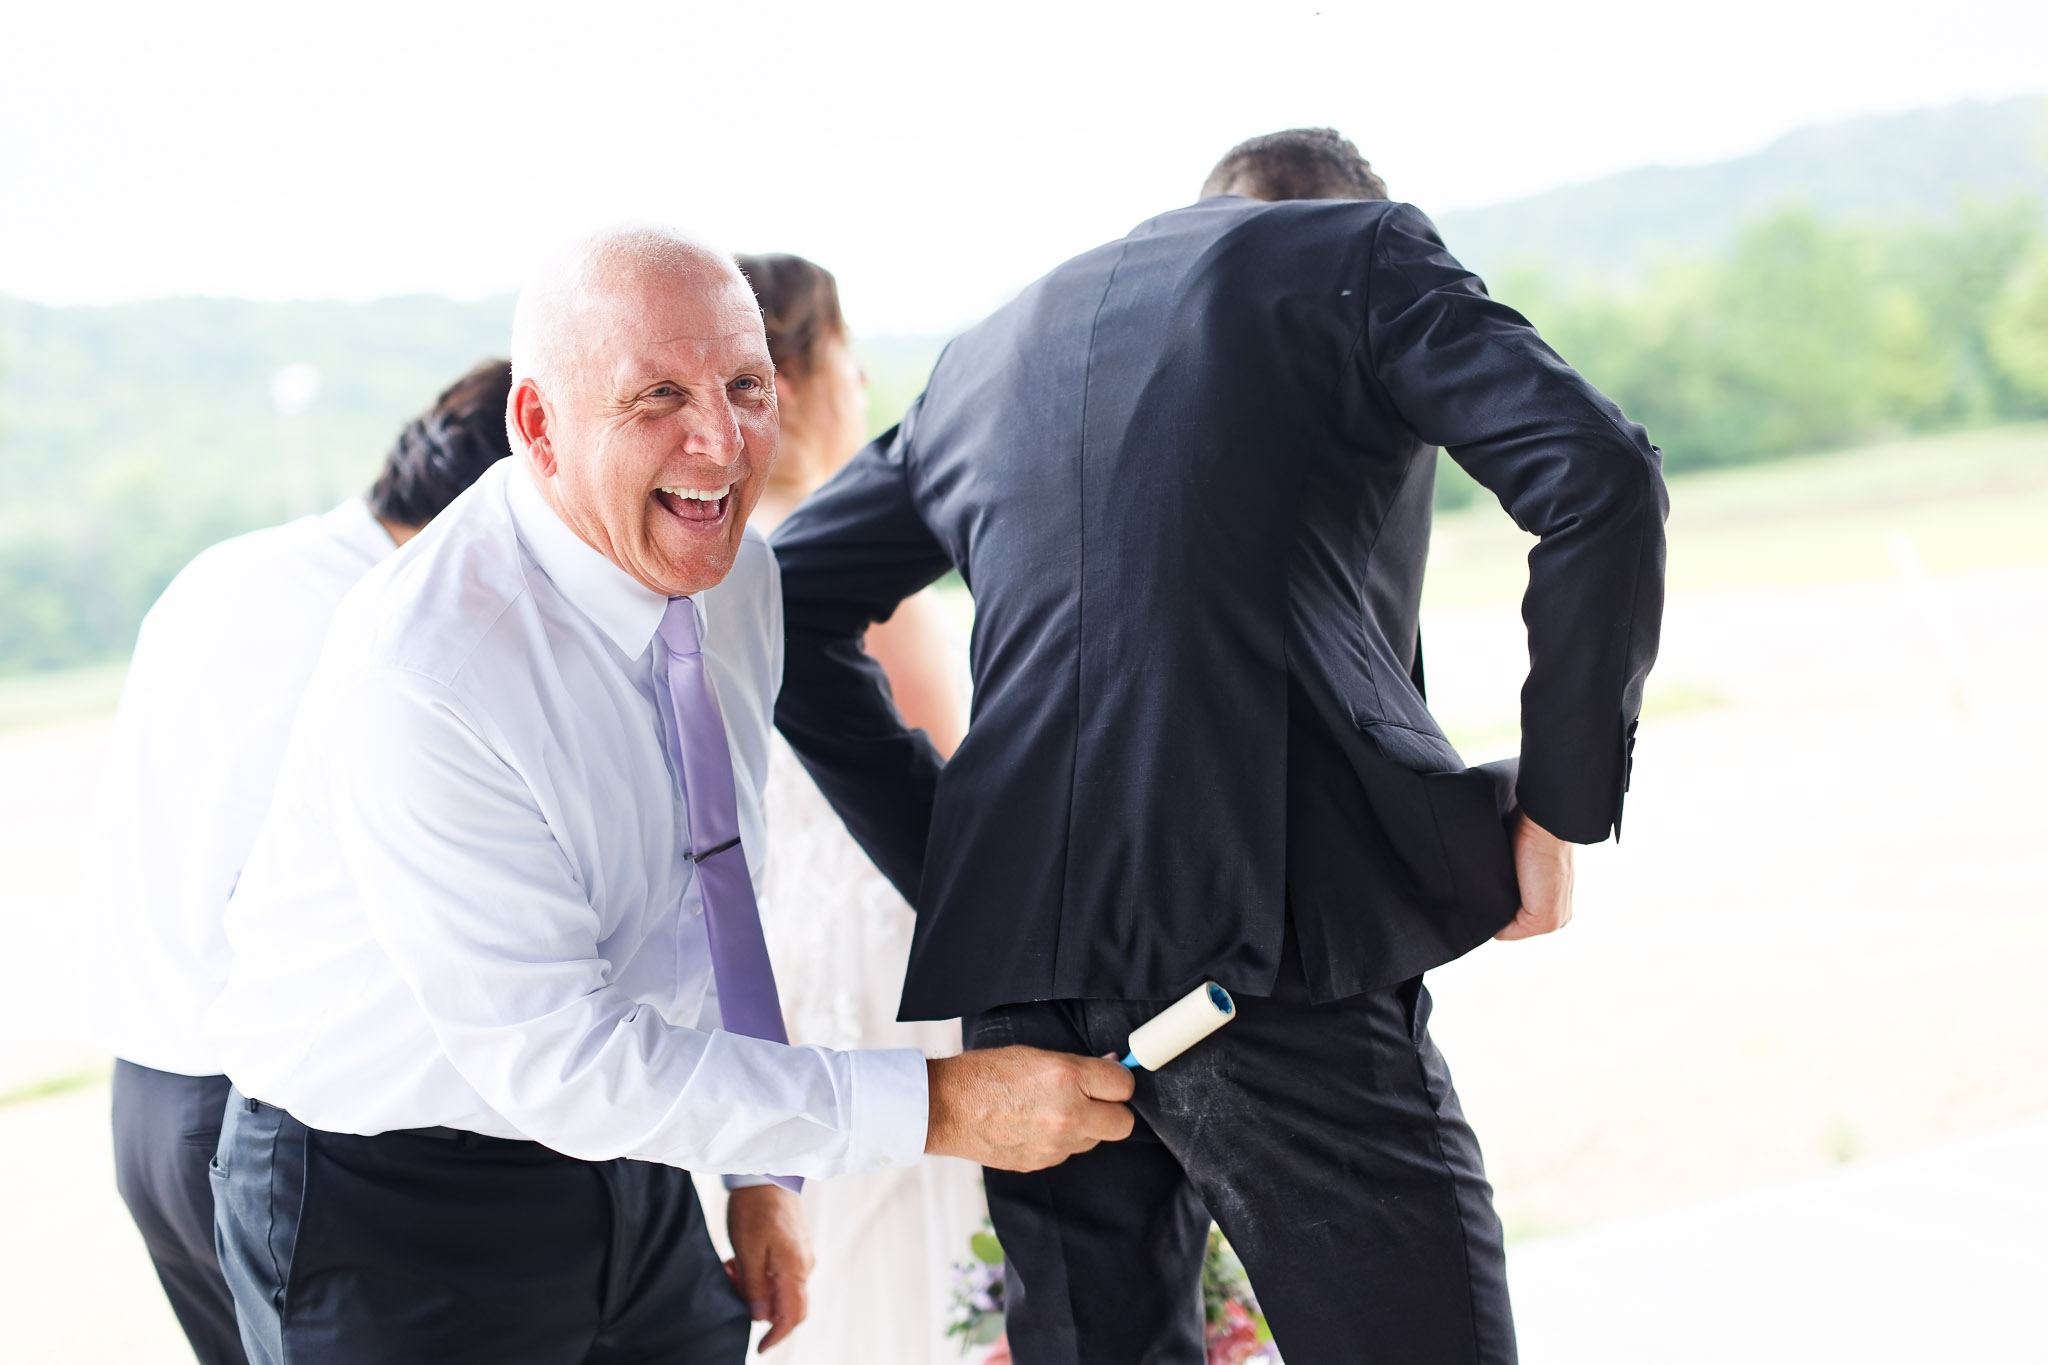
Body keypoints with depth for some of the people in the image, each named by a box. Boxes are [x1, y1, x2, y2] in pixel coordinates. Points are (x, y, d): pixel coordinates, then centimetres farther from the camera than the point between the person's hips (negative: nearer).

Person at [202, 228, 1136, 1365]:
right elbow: (551, 1058, -27)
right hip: (388, 1215, -6)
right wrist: (934, 1104, -27)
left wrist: (763, 1173, 10)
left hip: (615, 1154, 6)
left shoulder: (735, 574, -4)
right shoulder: (420, 674, -29)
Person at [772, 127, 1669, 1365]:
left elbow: (785, 603, 22)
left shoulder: (994, 347, 24)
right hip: (1276, 941, -5)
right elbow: (1599, 475, -6)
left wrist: (953, 875, 16)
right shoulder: (1360, 253, 10)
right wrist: (1558, 803, 2)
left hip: (1022, 976, 6)